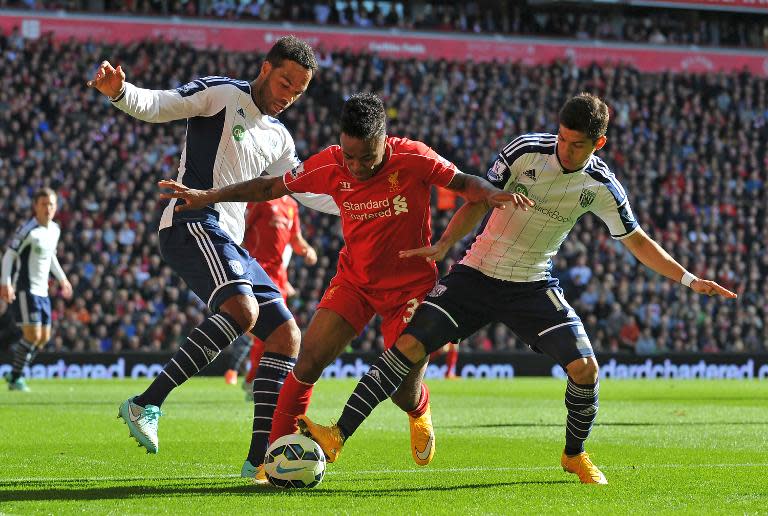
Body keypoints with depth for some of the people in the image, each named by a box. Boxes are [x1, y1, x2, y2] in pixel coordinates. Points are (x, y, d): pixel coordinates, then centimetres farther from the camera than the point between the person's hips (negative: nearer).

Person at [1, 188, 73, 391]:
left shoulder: (55, 230, 9)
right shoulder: (28, 230, -15)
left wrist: (62, 278, 26)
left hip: (42, 291, 8)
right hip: (25, 289, -8)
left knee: (44, 337, 9)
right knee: (32, 335, -14)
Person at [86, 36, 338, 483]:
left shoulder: (278, 137, 22)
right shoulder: (220, 94, 0)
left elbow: (307, 190, 29)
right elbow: (155, 106, -10)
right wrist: (120, 92, -31)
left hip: (231, 243, 9)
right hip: (194, 223, -9)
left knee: (286, 335, 3)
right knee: (243, 309, -32)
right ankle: (147, 404, -30)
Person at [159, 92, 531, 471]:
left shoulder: (413, 159, -21)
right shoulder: (330, 165, -14)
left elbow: (463, 183, -8)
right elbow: (272, 187, -1)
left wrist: (491, 194, -30)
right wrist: (207, 197, -5)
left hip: (411, 285, -2)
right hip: (354, 280, 2)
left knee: (404, 394, -1)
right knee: (309, 360, -15)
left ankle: (420, 413, 38)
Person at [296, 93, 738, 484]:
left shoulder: (601, 187, -6)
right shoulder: (526, 150, -12)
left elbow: (638, 241, 6)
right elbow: (479, 199, -2)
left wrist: (690, 280, 1)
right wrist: (442, 247, -12)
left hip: (533, 286, 1)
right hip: (477, 273, -1)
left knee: (584, 366, -15)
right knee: (409, 344, -15)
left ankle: (575, 455, 13)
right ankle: (338, 435, -14)